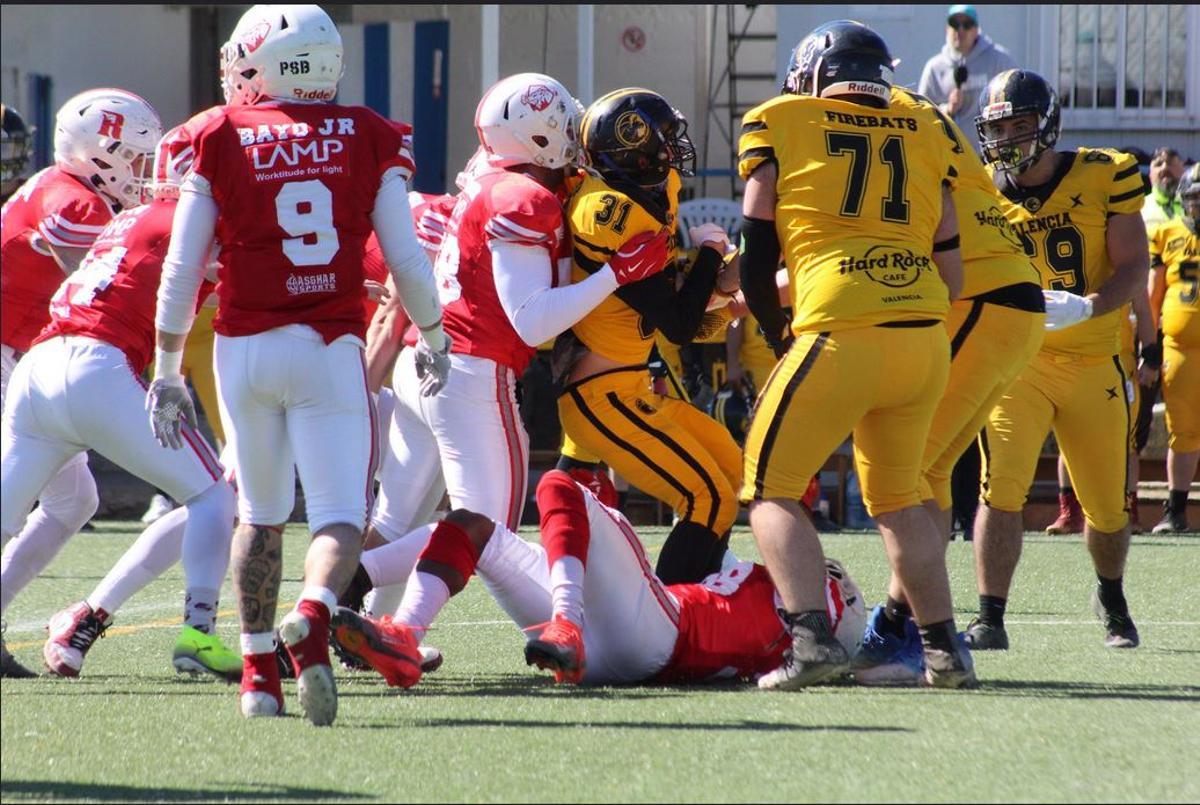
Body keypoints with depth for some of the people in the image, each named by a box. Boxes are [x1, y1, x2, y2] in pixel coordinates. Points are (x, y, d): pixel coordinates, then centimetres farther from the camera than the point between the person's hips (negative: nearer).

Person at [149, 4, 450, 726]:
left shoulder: (221, 140, 2)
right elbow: (408, 259, 5)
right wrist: (433, 338, 22)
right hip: (328, 349, -1)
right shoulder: (369, 138, 3)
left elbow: (181, 272, 2)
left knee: (261, 515, 19)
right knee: (342, 517, -4)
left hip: (243, 348, 1)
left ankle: (260, 671, 19)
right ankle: (311, 620, -33)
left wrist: (167, 373, 11)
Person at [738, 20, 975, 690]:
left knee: (772, 492, 5)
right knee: (899, 499, 22)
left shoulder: (781, 124, 7)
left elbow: (757, 257, 9)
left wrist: (779, 335, 23)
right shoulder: (926, 138, 18)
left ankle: (814, 637, -12)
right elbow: (952, 272, 17)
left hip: (840, 334, -5)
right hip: (927, 337, 5)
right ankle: (946, 650, 17)